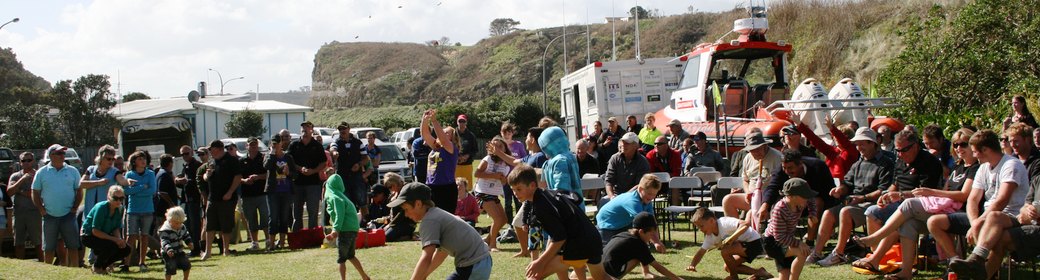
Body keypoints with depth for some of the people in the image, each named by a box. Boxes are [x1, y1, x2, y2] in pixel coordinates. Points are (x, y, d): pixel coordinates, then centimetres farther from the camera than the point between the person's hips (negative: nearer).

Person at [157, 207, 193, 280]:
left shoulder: (182, 227, 3)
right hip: (169, 254, -7)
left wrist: (189, 242, 1)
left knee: (187, 264, 6)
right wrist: (168, 249, -45)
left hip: (179, 252, 7)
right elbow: (164, 241, -30)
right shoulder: (165, 230, -21)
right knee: (171, 268, -15)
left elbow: (186, 235, 18)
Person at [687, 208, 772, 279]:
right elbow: (701, 251, 7)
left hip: (754, 242, -11)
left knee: (725, 251, -25)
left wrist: (731, 238, -42)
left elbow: (745, 224, -38)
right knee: (728, 267, 14)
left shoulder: (724, 223, -26)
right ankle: (759, 272, 15)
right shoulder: (710, 236, 3)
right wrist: (692, 265, -9)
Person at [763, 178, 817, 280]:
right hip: (772, 243, -8)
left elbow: (811, 200, 17)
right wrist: (798, 243, -36)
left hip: (786, 241, 8)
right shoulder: (780, 210, -31)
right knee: (803, 252, -31)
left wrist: (812, 213, 0)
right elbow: (780, 237, -31)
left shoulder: (800, 204, -9)